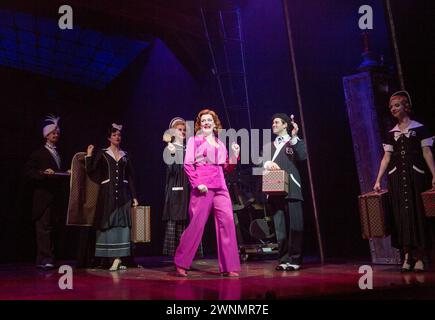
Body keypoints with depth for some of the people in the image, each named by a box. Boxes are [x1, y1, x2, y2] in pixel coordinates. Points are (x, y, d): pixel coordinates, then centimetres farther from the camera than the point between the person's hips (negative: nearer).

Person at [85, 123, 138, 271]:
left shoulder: (125, 155, 12)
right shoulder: (102, 153, 5)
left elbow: (130, 177, 12)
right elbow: (91, 171, -2)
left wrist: (134, 196, 9)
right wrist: (89, 156, -12)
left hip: (123, 193, 2)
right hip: (107, 192, -2)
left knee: (121, 224, -4)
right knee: (108, 224, -2)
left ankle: (117, 259, -3)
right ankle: (116, 259, 4)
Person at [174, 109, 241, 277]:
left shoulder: (220, 144, 21)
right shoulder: (194, 140, 8)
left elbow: (227, 168, 20)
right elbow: (187, 164, -2)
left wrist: (235, 155, 5)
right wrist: (197, 183, -13)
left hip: (220, 187, 5)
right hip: (202, 187, -5)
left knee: (227, 222, -7)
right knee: (196, 224, -5)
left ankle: (229, 267, -1)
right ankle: (181, 263, 10)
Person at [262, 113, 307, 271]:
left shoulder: (294, 142, 12)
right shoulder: (268, 146, 23)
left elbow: (302, 156, -8)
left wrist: (294, 136, -15)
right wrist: (268, 163, -13)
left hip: (291, 188, -3)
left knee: (294, 225, -4)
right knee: (280, 226, 3)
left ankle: (295, 260, 0)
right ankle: (283, 260, 9)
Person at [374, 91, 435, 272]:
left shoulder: (420, 129, 3)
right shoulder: (391, 134, 13)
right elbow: (386, 158, 10)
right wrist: (378, 180, 4)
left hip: (415, 175, -3)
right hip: (396, 177, 3)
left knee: (418, 213, -3)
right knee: (402, 214, 0)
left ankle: (419, 257, 2)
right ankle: (407, 256, 2)